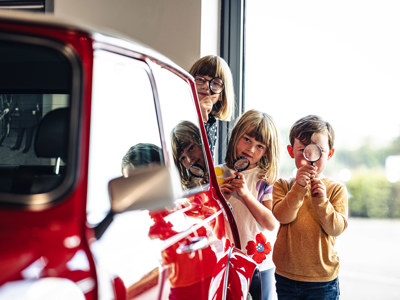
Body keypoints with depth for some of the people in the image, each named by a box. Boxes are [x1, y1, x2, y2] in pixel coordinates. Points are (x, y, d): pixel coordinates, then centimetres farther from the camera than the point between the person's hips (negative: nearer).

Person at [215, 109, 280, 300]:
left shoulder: (265, 178, -2)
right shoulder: (218, 174, 1)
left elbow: (271, 224, -10)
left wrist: (246, 194, -17)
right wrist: (221, 198, -16)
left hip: (260, 263, 0)